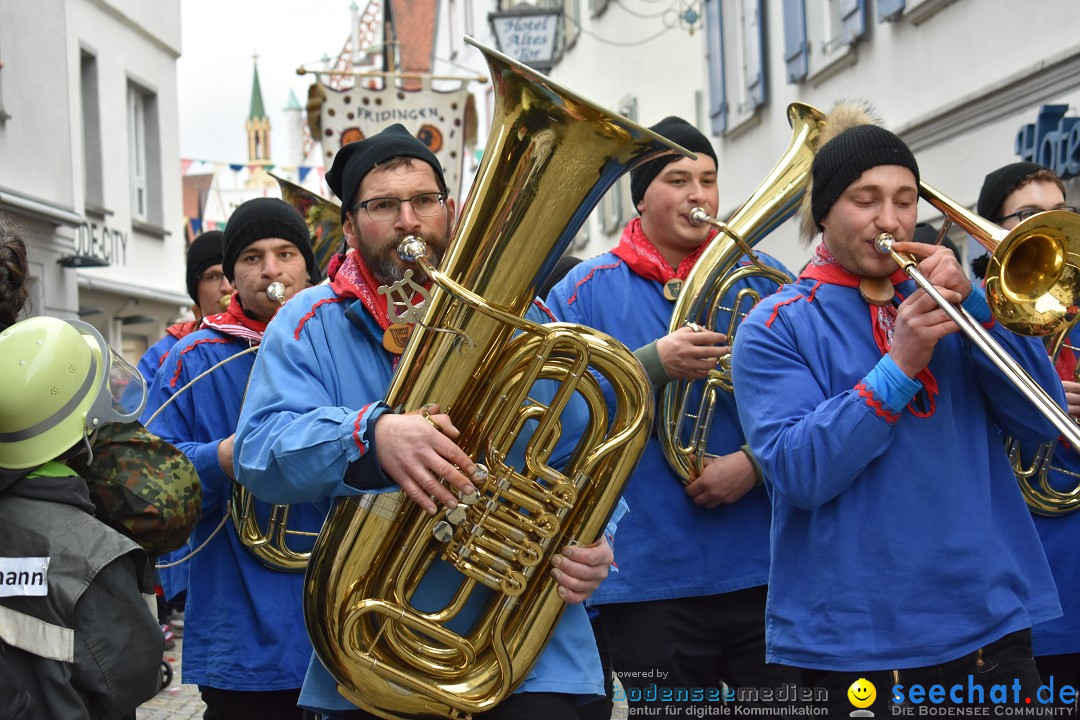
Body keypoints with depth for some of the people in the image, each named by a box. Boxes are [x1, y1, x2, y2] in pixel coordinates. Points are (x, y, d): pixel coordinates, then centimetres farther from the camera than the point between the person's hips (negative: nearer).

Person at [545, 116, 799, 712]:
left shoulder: (762, 280, 7)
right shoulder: (587, 290, 3)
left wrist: (754, 462, -15)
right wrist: (653, 364, -19)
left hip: (765, 572, 2)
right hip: (651, 579, -1)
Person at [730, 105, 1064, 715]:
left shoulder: (943, 301, 9)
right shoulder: (777, 326, -2)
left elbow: (1042, 422, 0)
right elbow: (797, 474, -13)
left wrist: (972, 304, -11)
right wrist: (899, 368, -19)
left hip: (991, 622, 4)